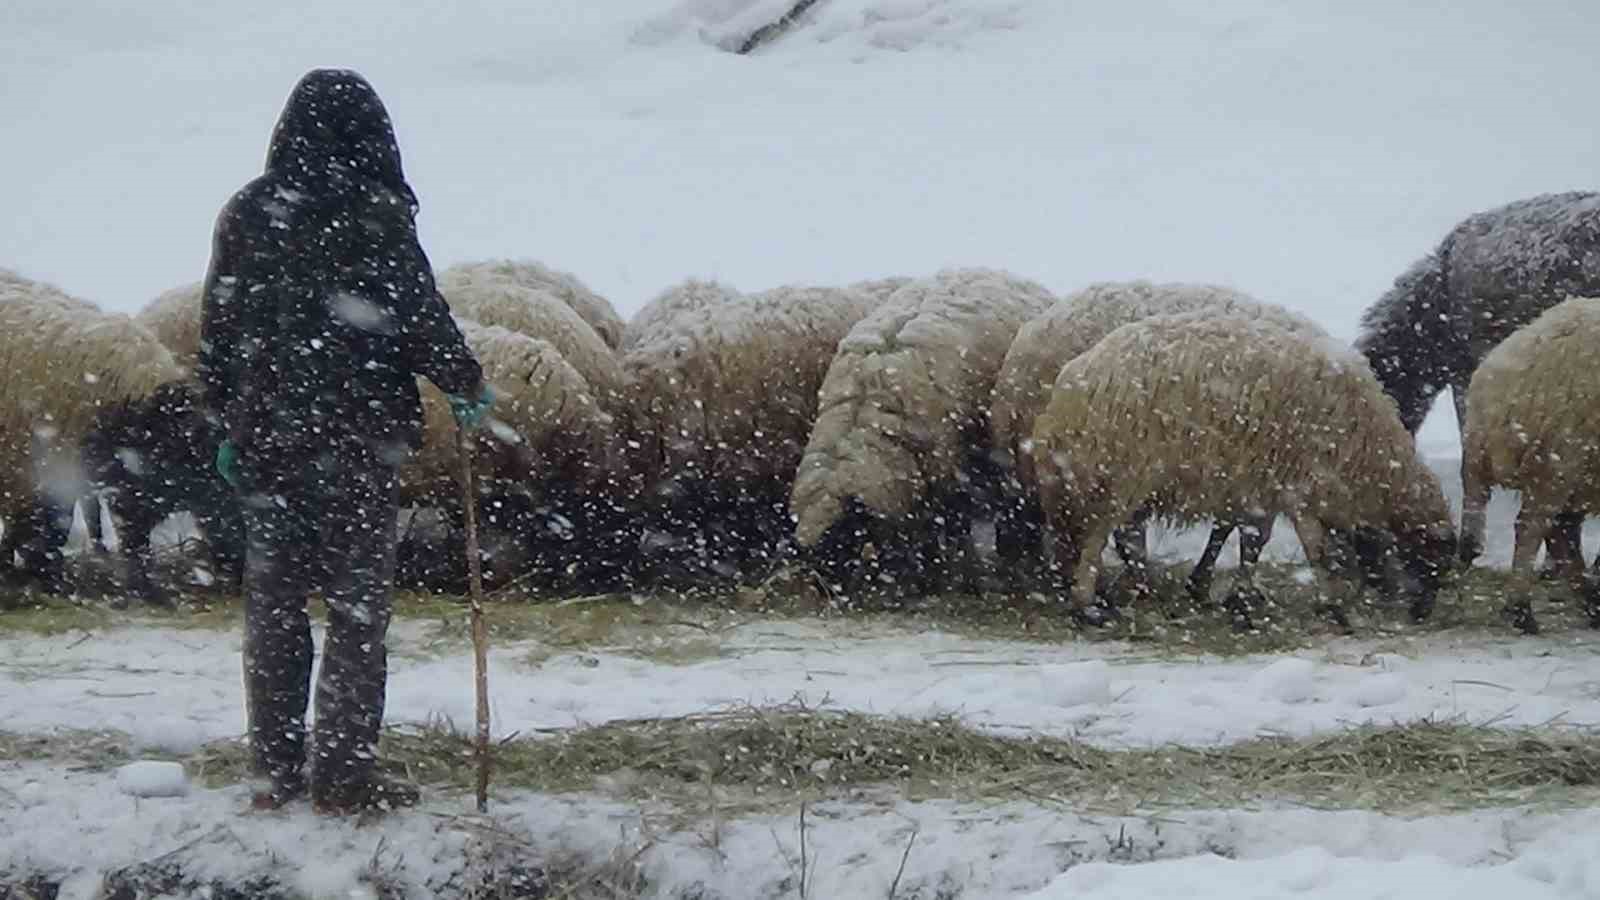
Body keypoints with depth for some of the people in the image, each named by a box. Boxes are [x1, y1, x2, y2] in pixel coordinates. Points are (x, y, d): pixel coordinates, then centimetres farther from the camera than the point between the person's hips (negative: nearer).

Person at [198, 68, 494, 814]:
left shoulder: (247, 213, 5)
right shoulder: (375, 214, -10)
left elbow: (218, 327, 10)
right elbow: (421, 318, -8)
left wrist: (228, 419, 20)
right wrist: (466, 388, 8)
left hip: (265, 437, 5)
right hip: (358, 437, -4)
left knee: (273, 606, 11)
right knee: (357, 606, 2)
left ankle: (278, 771, 15)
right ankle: (344, 777, 1)